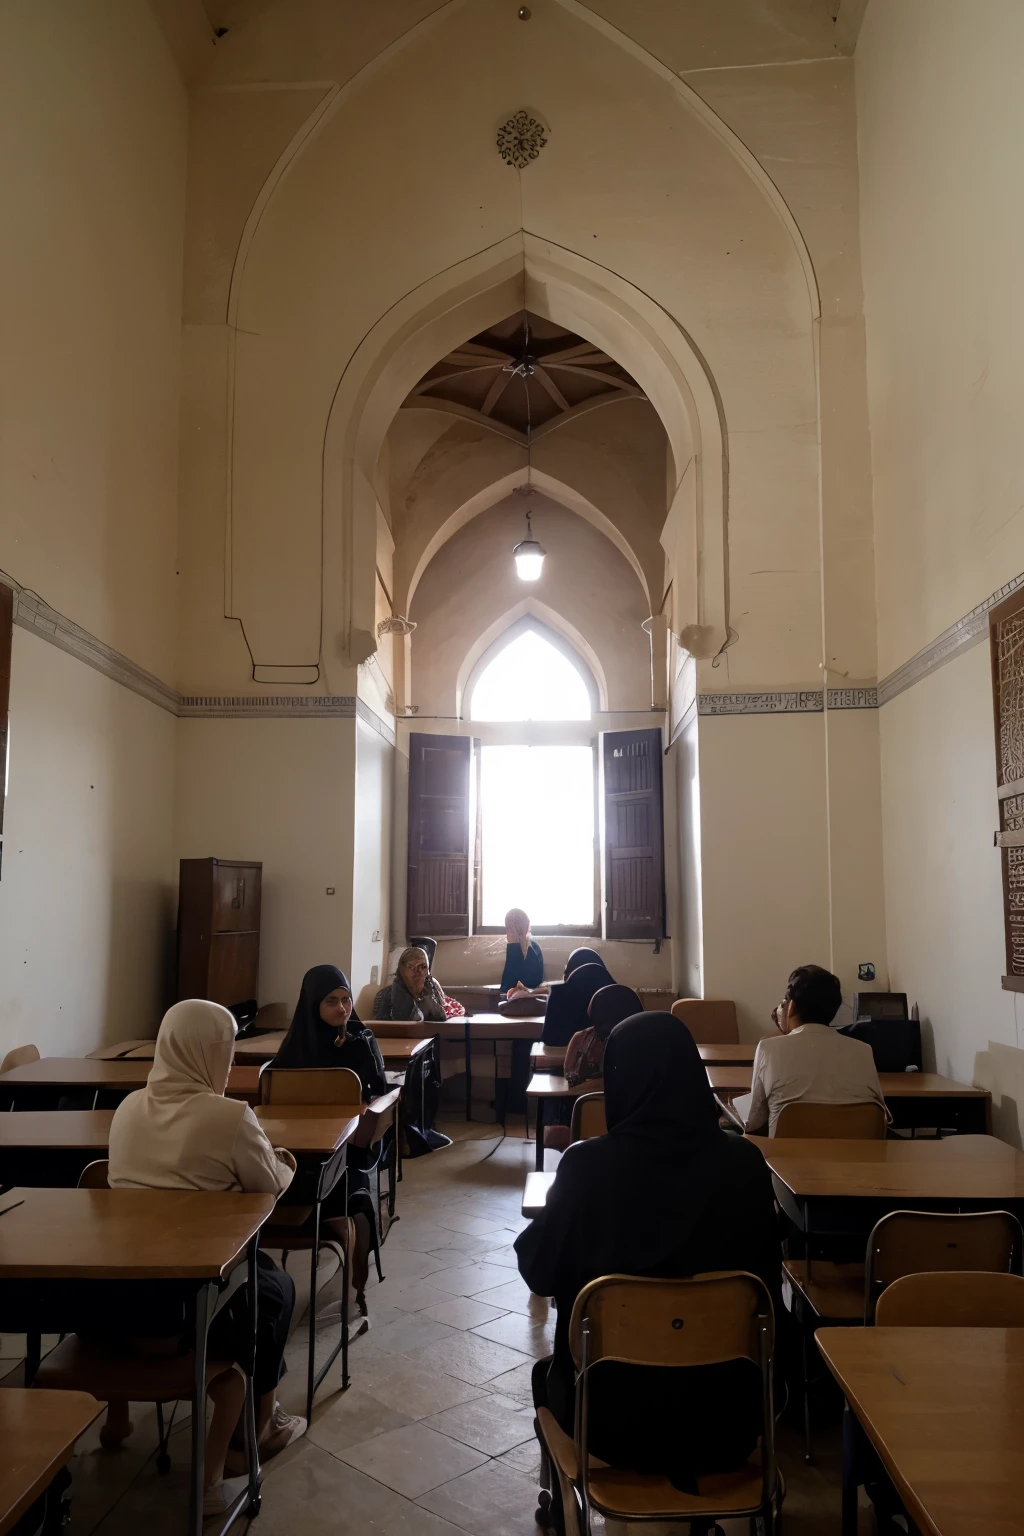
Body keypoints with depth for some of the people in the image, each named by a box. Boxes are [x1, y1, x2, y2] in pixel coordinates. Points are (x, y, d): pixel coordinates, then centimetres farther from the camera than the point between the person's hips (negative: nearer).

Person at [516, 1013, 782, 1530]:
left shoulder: (589, 1164, -21)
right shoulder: (743, 1163, -15)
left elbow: (539, 1271, -7)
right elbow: (766, 1276, -1)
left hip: (613, 1412, -1)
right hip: (725, 1414, 2)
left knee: (549, 1373, 32)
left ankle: (568, 1507, 48)